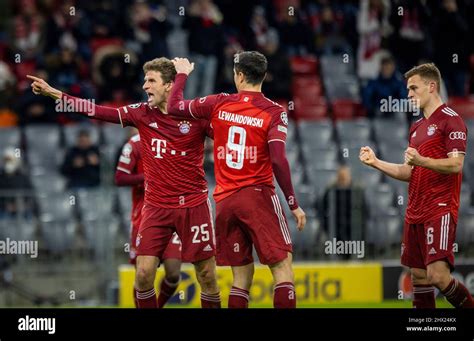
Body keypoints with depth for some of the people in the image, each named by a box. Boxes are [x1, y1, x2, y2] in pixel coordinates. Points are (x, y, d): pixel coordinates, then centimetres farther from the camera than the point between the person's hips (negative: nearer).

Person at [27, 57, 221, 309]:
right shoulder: (142, 113, 1)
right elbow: (97, 111, 0)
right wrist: (53, 93, -3)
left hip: (193, 205, -2)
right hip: (156, 207, 2)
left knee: (207, 275, 0)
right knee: (143, 273, -6)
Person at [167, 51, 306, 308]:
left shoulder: (218, 104, 3)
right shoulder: (274, 112, -6)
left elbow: (174, 107, 13)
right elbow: (278, 161, -15)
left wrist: (182, 74, 30)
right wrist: (294, 205, -9)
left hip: (224, 200, 4)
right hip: (258, 196, -4)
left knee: (242, 275, 9)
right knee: (282, 267, -4)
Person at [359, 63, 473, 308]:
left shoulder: (450, 120, -7)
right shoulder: (417, 127, 20)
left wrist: (421, 161, -29)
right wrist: (375, 162, 12)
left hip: (440, 209, -9)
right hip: (415, 213, 9)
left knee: (438, 275, -19)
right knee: (418, 277, 6)